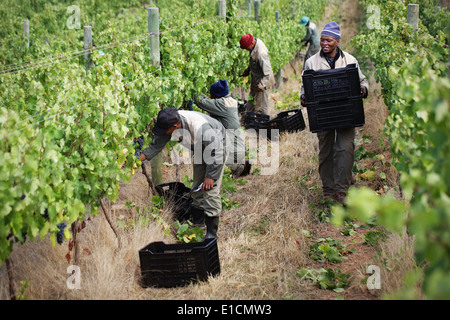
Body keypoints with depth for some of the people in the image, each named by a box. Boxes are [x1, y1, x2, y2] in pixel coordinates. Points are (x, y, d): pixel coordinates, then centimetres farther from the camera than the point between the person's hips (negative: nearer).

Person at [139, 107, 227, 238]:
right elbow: (156, 145, -4)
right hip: (201, 149, 8)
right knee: (197, 187, 13)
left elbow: (216, 151, -31)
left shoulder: (200, 128, -42)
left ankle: (211, 233, -7)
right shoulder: (169, 124, -19)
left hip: (217, 147, -8)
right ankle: (198, 223, 29)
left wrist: (210, 176, -25)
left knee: (210, 190, -13)